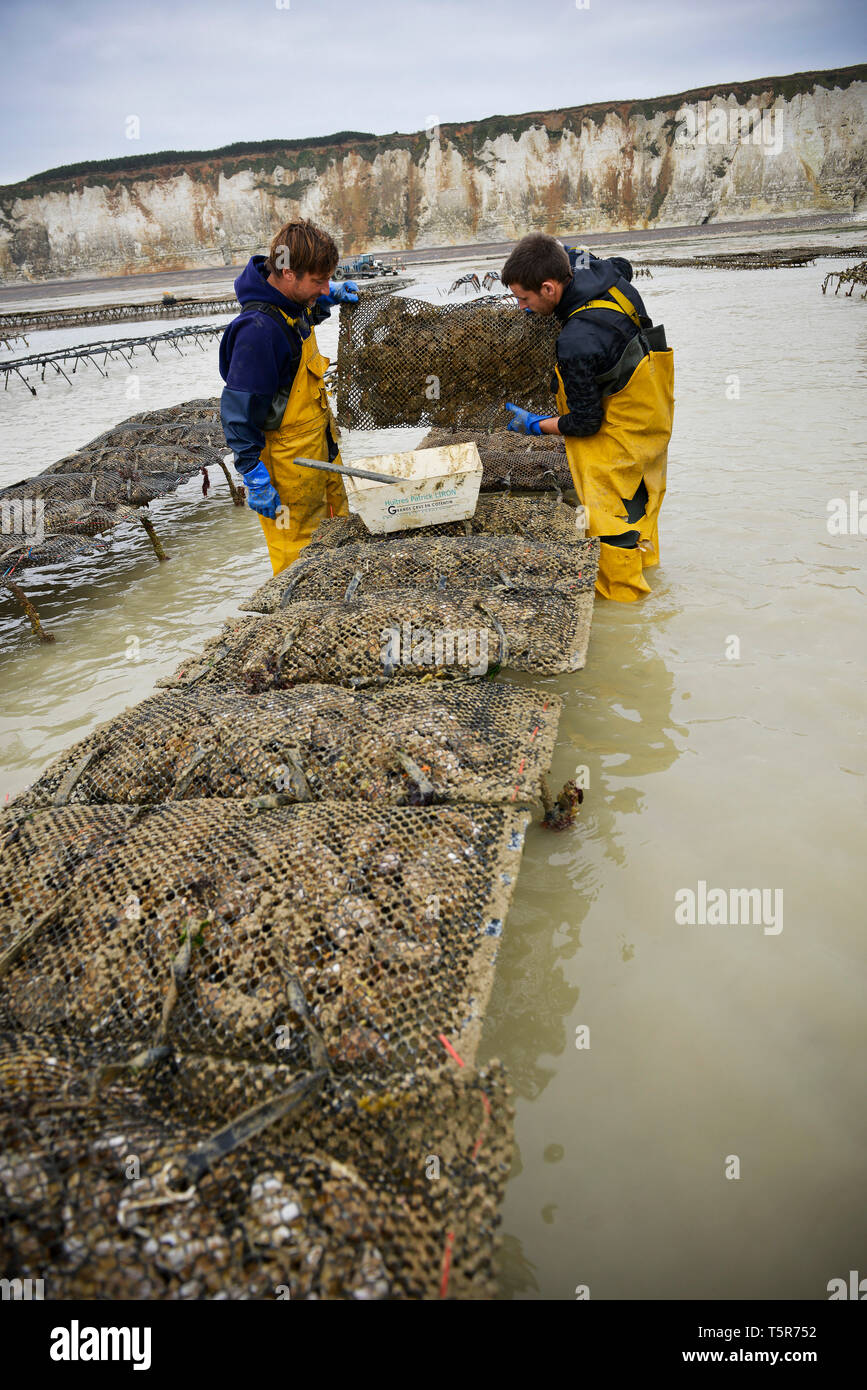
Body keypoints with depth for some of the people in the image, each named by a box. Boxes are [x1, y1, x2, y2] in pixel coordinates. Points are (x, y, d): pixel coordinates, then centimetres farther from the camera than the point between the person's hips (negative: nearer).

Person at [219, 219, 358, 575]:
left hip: (321, 446, 10)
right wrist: (254, 477, -25)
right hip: (288, 464, -10)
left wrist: (330, 295, 10)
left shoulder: (295, 301, 0)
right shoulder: (258, 329, -27)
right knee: (298, 553, 3)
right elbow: (238, 411, -26)